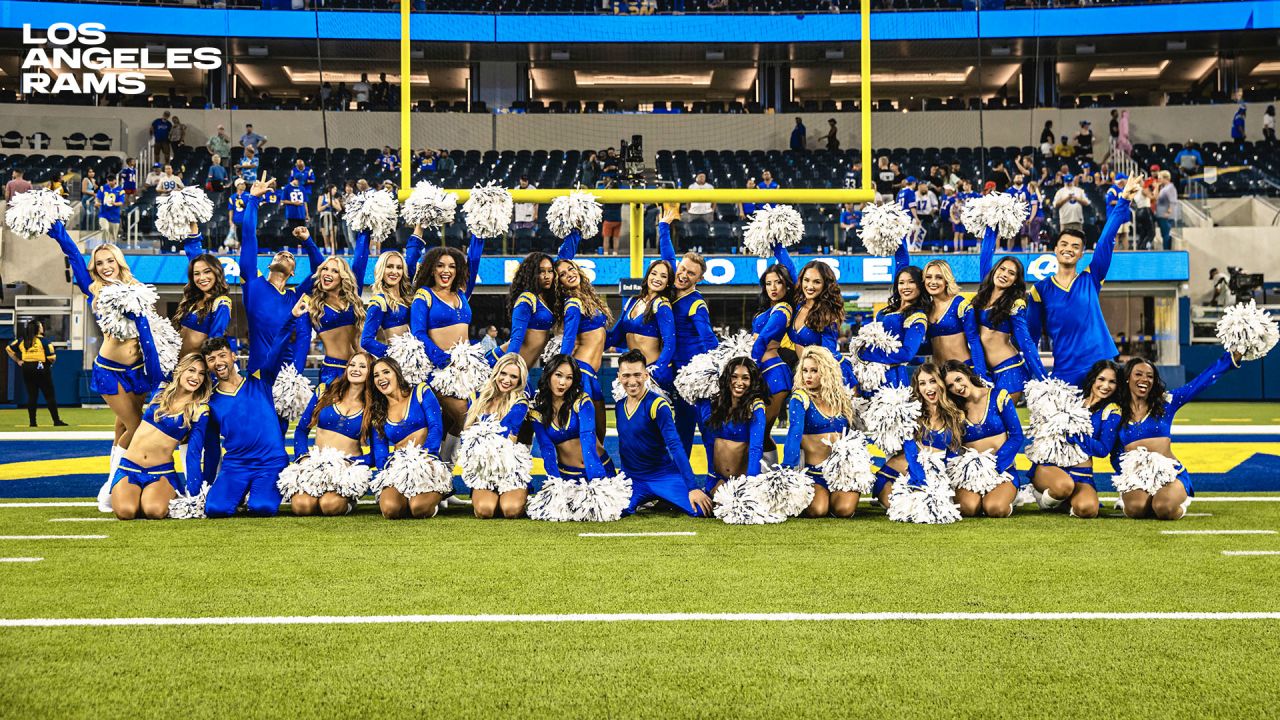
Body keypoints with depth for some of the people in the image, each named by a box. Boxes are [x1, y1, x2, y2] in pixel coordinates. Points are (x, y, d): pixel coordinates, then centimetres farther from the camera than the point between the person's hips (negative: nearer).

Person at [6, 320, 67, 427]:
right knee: (50, 396, -1)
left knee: (31, 396, 8)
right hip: (41, 368, -5)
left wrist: (17, 361, 13)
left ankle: (32, 422, 6)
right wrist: (50, 363, 8)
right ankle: (56, 421, -2)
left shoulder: (22, 340, 7)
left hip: (27, 369, 5)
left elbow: (9, 349, 10)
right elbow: (52, 357, -13)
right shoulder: (43, 340, -9)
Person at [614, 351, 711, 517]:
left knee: (703, 509, -27)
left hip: (665, 476, -4)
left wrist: (693, 487, -29)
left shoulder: (657, 405, -14)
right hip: (633, 481, 4)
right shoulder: (619, 406, 6)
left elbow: (675, 446, -22)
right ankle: (645, 501, 9)